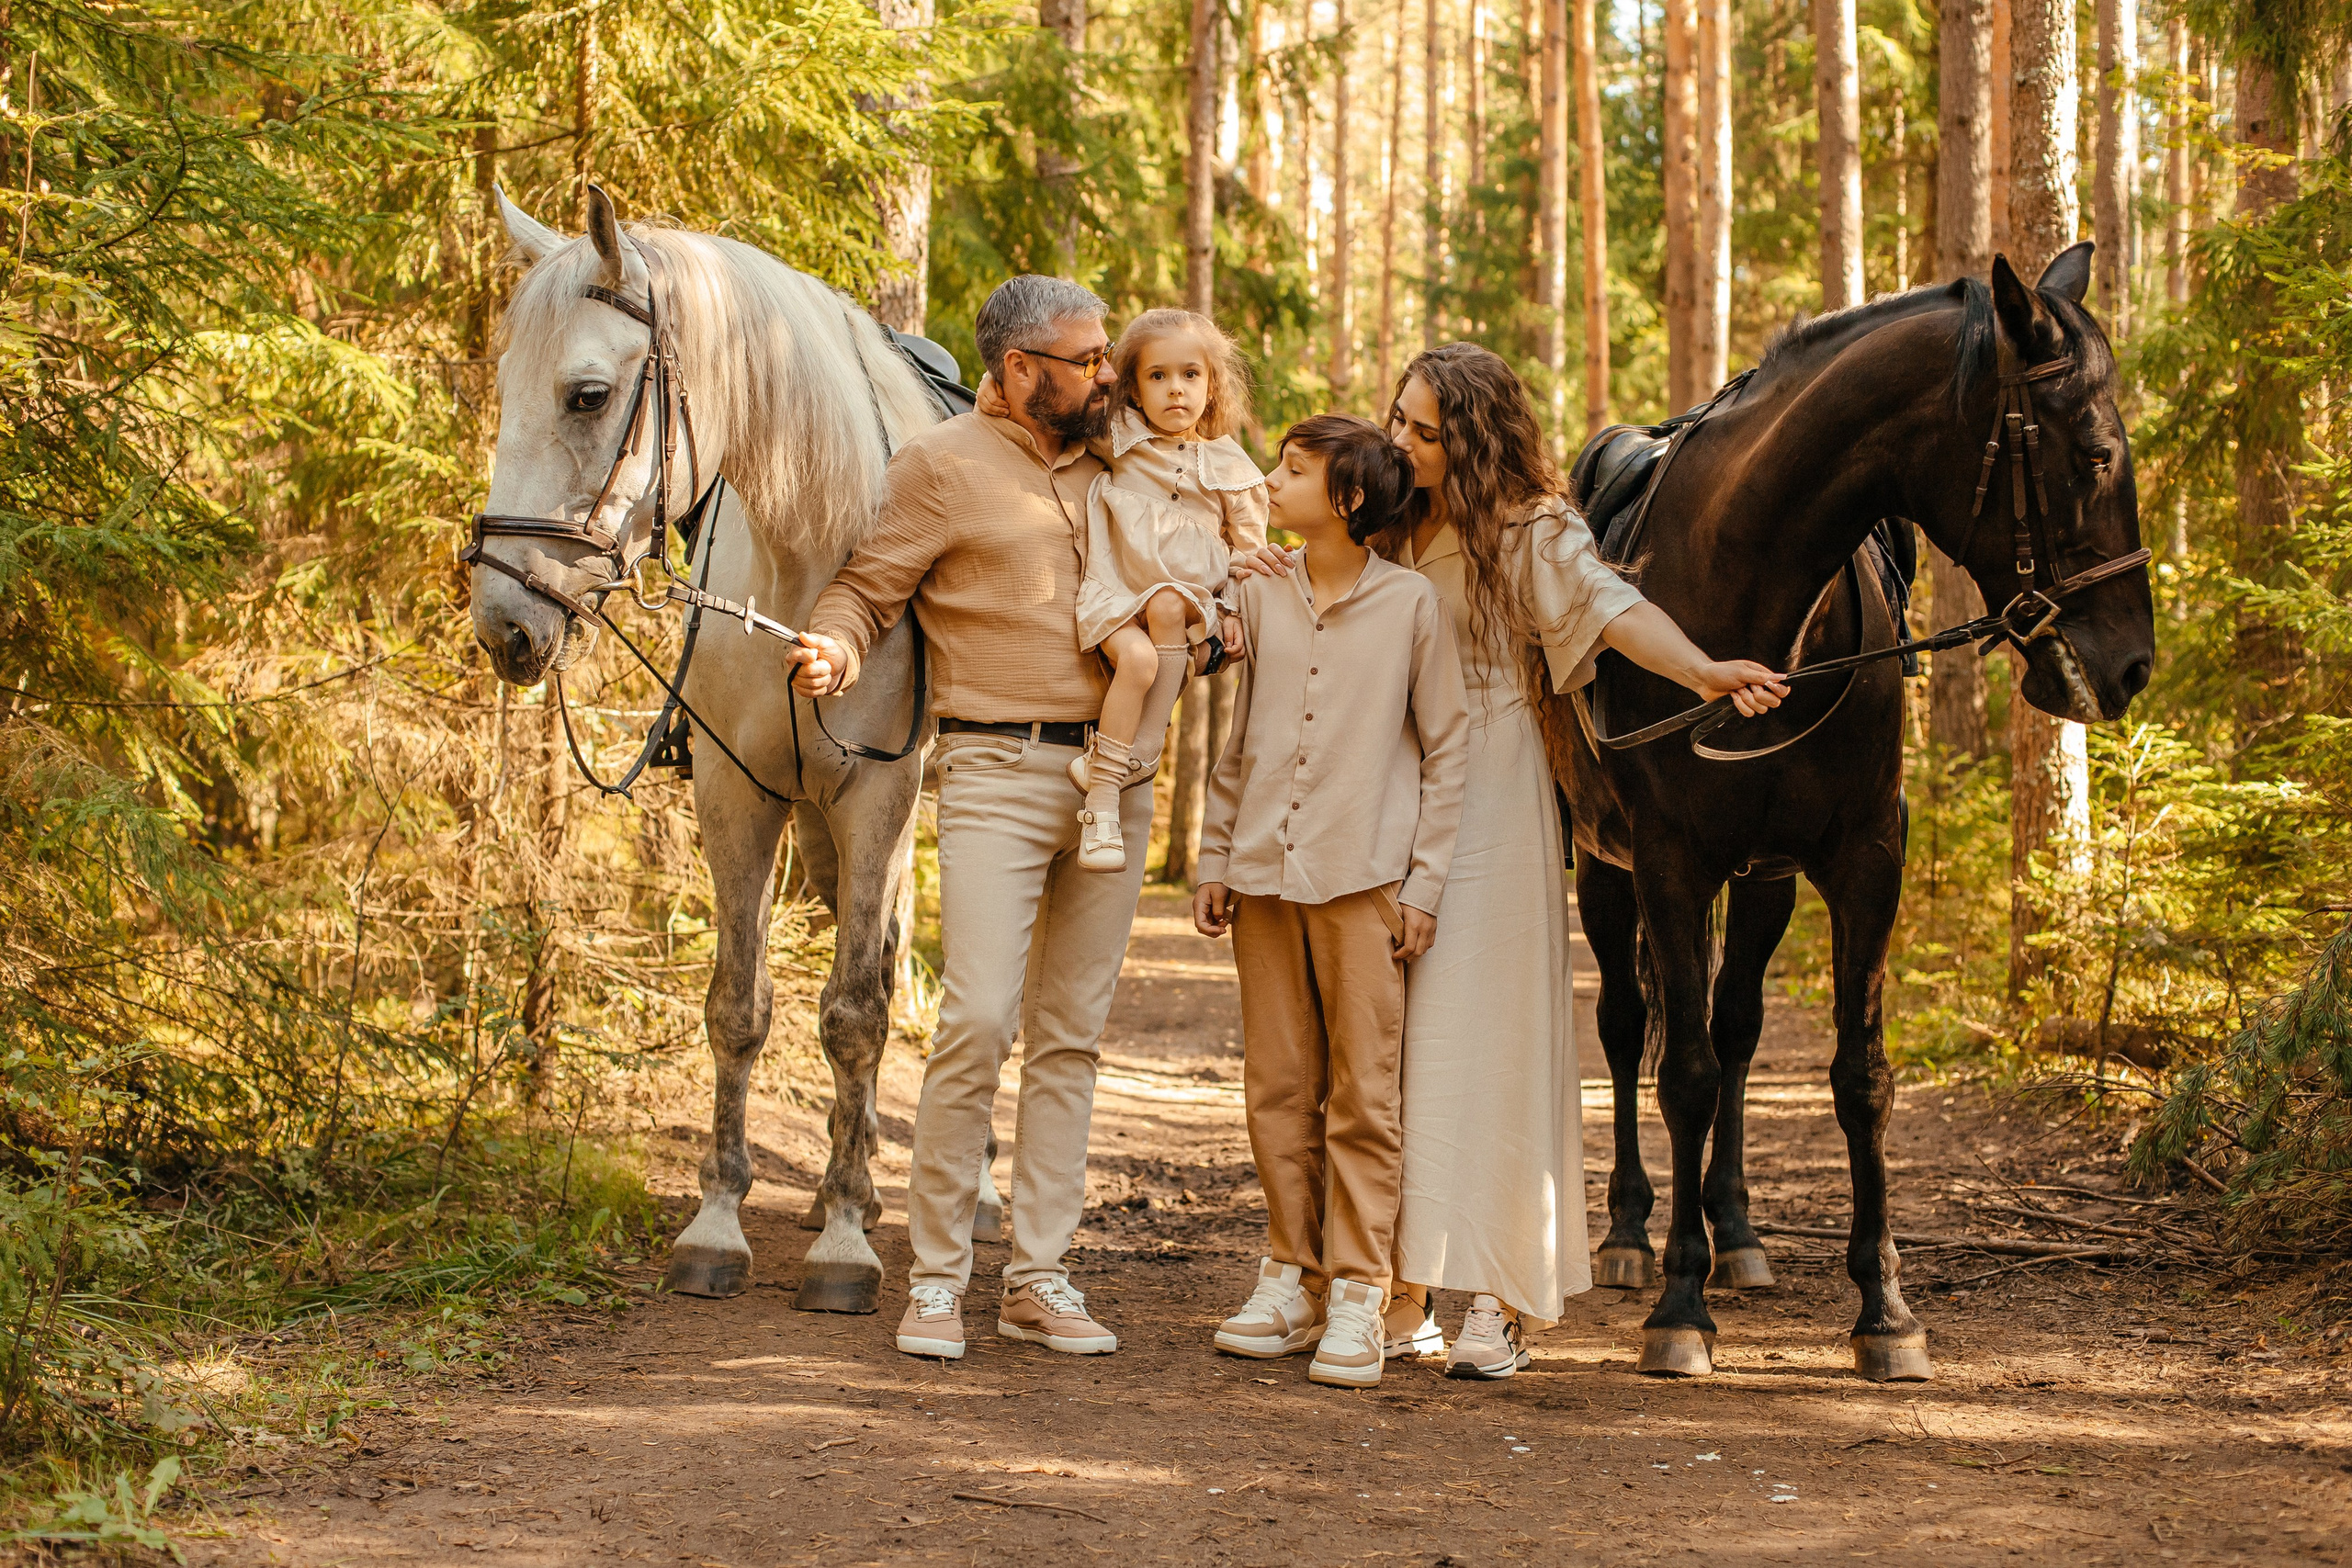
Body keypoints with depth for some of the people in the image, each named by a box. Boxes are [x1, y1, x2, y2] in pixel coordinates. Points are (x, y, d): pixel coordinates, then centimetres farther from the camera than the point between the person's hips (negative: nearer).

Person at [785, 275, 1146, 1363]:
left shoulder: (1110, 473, 15)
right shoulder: (943, 467, -1)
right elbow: (868, 586, -3)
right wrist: (836, 647, -24)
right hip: (998, 773, -6)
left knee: (1071, 1036, 6)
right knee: (978, 1020, -15)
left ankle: (1039, 1277, 11)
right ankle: (936, 1275, -3)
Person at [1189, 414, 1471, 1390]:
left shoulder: (1411, 605, -2)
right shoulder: (1259, 599, 9)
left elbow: (1445, 751, 1)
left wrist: (1424, 883, -4)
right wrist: (1216, 860, 10)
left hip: (1363, 879, -4)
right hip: (1264, 876, 4)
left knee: (1363, 1092, -3)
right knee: (1276, 1088, 8)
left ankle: (1356, 1293, 0)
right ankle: (1291, 1278, 17)